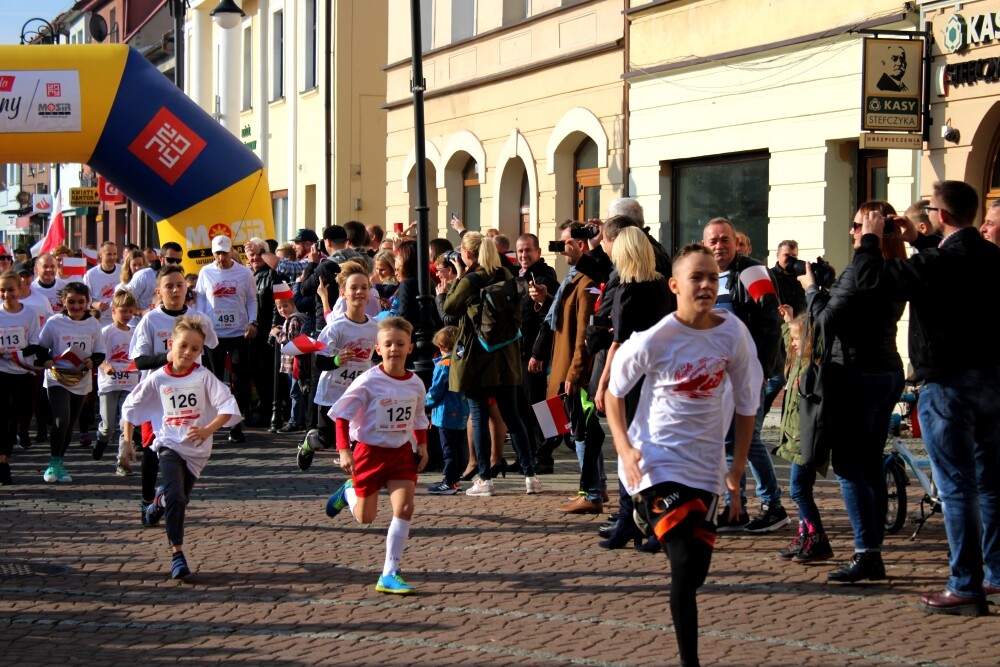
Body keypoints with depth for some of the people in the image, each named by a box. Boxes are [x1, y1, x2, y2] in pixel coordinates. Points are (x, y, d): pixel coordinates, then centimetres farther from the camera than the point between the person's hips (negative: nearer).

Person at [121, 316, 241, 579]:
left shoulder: (203, 377, -9)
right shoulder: (157, 379, -5)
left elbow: (228, 406, -16)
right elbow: (130, 407, 6)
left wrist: (208, 430, -30)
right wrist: (127, 442, 6)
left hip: (197, 450, 1)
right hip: (169, 446, -1)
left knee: (179, 498, 15)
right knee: (176, 497, -20)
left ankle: (161, 500, 53)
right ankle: (176, 553, -11)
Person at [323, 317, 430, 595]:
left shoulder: (415, 384, -2)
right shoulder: (368, 382, -16)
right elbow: (341, 415, -11)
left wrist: (422, 446, 5)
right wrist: (344, 451, -18)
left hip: (401, 453, 3)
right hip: (370, 451, -3)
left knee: (404, 509, -14)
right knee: (365, 518, 8)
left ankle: (389, 574, -7)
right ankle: (348, 491, 45)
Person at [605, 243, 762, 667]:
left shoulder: (733, 333, -7)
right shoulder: (653, 340, -15)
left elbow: (746, 406, 3)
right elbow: (614, 392, 1)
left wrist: (736, 475, 2)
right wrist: (624, 448, -13)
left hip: (706, 467, 4)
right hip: (657, 463, -4)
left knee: (696, 571, 11)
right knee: (686, 564, -16)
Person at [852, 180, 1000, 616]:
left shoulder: (937, 263, -19)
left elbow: (871, 276, -16)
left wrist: (870, 238, 1)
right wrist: (916, 242, 31)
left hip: (948, 384, -8)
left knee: (957, 487, -4)